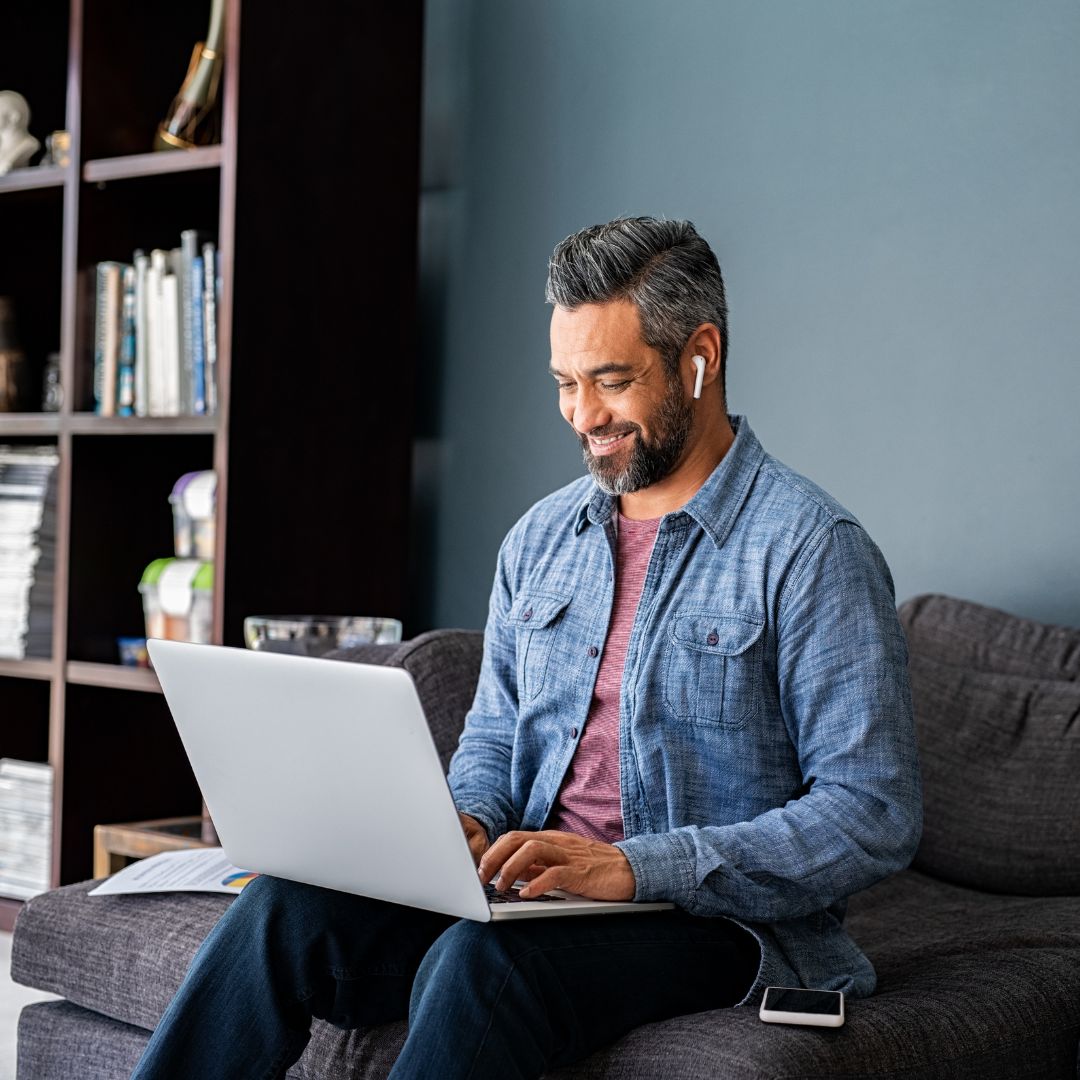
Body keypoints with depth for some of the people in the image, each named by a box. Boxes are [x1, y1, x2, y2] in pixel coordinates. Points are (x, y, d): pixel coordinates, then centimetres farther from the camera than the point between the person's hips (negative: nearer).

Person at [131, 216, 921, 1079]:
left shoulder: (812, 548, -9)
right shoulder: (541, 537, 13)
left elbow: (875, 816, -15)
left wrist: (634, 866, -24)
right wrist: (467, 823, -4)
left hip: (716, 917, -6)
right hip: (531, 889, 6)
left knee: (479, 960, -35)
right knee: (283, 908, -18)